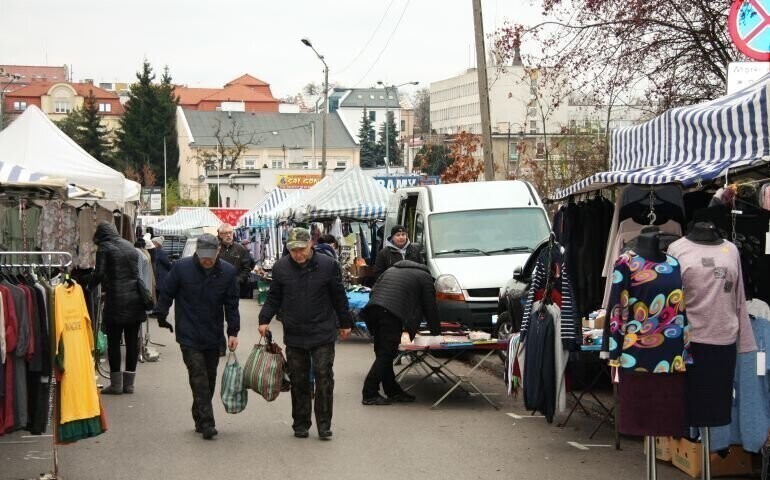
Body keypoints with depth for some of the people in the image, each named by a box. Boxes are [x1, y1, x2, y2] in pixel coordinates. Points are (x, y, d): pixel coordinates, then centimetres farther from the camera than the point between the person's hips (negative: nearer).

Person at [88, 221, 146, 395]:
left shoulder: (104, 248, -2)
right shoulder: (130, 246, 16)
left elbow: (99, 273, -11)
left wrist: (89, 288, 3)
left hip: (116, 300, -5)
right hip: (135, 298, 6)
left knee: (114, 341, 1)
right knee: (132, 341, 8)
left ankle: (116, 384, 2)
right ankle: (129, 383, 12)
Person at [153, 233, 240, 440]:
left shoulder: (227, 272, -3)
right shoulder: (181, 268, -8)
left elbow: (231, 305, 2)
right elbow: (167, 293, 4)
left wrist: (233, 332, -3)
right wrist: (161, 315, 2)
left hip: (213, 336, 3)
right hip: (189, 336, -3)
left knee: (209, 378, 10)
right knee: (199, 377, -10)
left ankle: (200, 419, 23)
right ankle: (207, 422, -11)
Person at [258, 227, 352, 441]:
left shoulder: (327, 265, -5)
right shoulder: (281, 267, -1)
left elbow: (339, 297, 4)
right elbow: (273, 298, 9)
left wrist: (345, 323, 10)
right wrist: (265, 320, -4)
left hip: (322, 335, -2)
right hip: (294, 335, 2)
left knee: (324, 378, -3)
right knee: (298, 382, 8)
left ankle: (324, 425, 5)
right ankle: (300, 425, 18)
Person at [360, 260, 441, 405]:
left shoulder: (391, 270, 34)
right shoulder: (424, 277, 15)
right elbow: (430, 308, 15)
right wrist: (436, 332, 26)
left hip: (374, 309, 7)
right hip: (393, 314, -7)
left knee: (384, 354, 13)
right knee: (385, 355, -5)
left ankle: (393, 390, 19)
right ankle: (369, 394, -8)